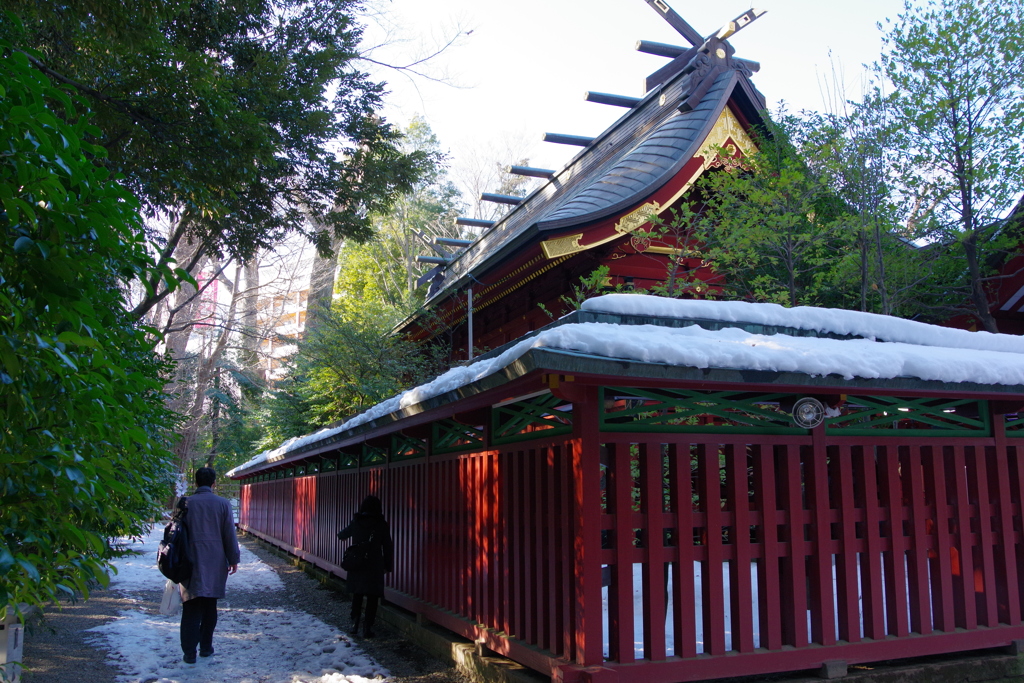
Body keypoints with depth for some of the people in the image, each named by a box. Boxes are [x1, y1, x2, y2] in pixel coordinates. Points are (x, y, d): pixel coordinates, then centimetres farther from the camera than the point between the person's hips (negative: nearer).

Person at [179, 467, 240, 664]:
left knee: (191, 609, 4)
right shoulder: (223, 504, -2)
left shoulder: (186, 503, -1)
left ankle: (189, 652, 0)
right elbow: (230, 534, -2)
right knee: (210, 607, 14)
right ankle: (206, 647, 20)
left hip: (191, 563, 0)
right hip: (215, 564, 0)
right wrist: (233, 559, 7)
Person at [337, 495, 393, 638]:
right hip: (375, 567, -2)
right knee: (372, 597, 5)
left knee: (357, 595, 18)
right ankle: (367, 627, 1)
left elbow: (341, 535, 20)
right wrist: (387, 566, 7)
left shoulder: (356, 522, 1)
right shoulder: (381, 524, -6)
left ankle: (355, 623, 14)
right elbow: (388, 547, -3)